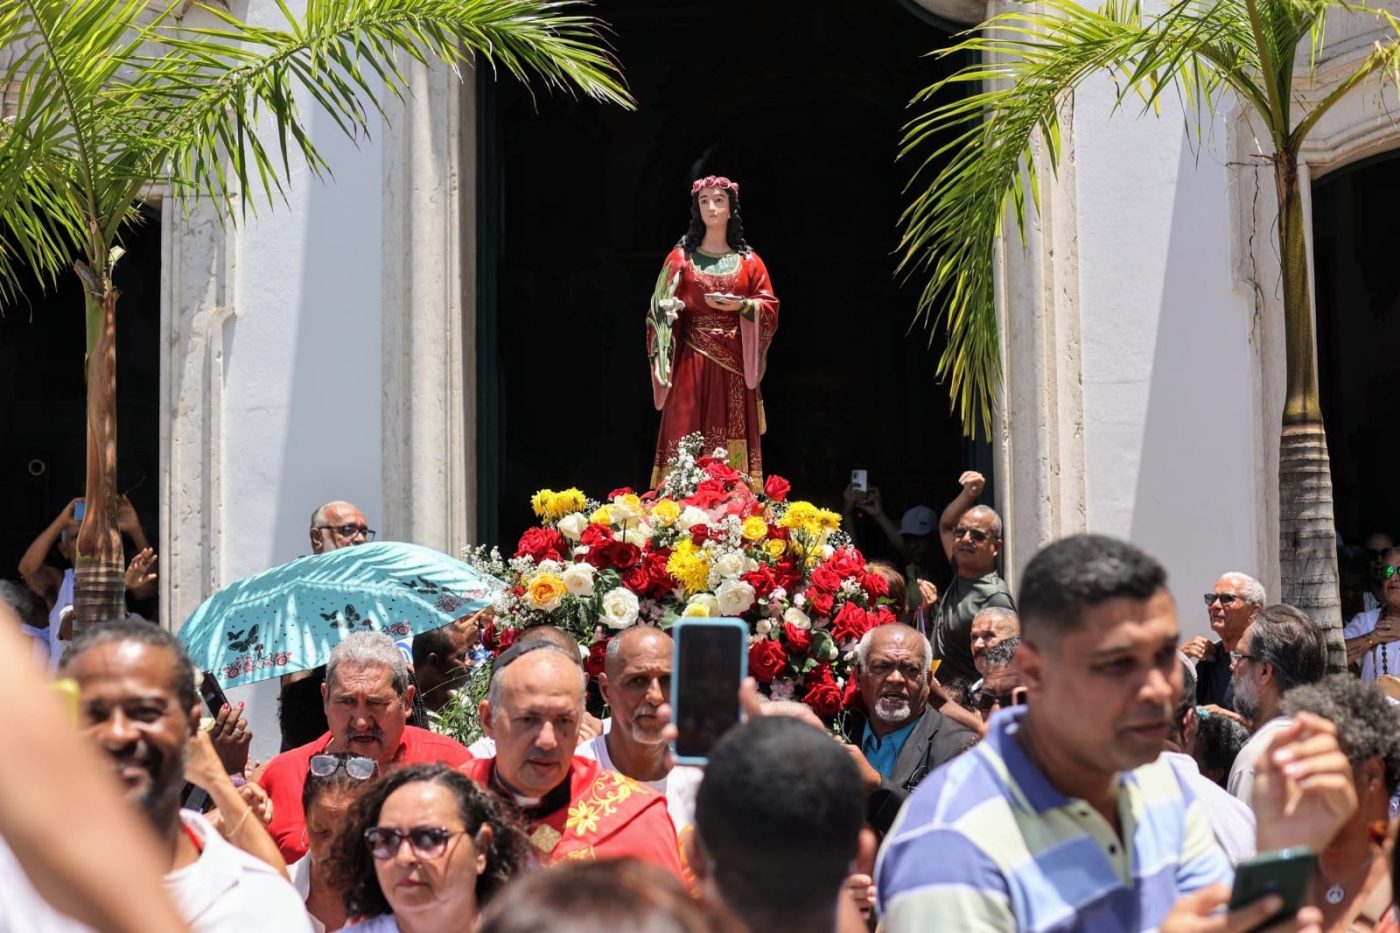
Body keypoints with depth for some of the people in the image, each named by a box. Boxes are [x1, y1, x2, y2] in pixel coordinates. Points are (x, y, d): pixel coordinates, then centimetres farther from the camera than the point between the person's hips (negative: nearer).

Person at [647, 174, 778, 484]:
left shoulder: (748, 261, 11)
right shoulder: (681, 257, 10)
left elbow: (770, 310, 6)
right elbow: (661, 307, 7)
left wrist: (742, 306, -13)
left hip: (734, 365, 1)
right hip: (692, 363, -1)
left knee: (733, 439, -4)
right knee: (687, 438, -8)